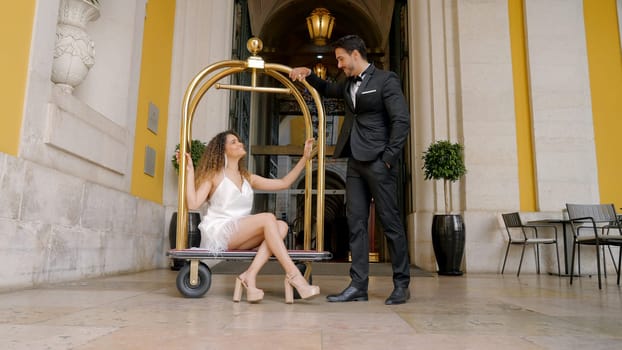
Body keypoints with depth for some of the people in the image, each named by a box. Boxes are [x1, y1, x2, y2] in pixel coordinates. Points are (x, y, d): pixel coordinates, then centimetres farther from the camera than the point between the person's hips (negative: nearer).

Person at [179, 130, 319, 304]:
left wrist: (305, 157, 14)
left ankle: (250, 276, -32)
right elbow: (193, 203, -8)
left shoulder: (248, 178, 20)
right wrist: (190, 171, -9)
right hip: (216, 233, -6)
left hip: (239, 236, 6)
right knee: (267, 218, -26)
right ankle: (293, 276, -30)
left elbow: (284, 182, 17)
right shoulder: (214, 175, 6)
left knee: (281, 226, -20)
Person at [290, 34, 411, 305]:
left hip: (377, 162, -7)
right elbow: (327, 90, 38)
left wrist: (388, 157, -14)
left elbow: (402, 120, -11)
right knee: (356, 223, 4)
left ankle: (401, 285, 9)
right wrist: (308, 75, 20)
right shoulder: (349, 85, 18)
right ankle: (358, 285, 9)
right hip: (355, 162, 7)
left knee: (390, 221, -2)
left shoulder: (385, 80, -3)